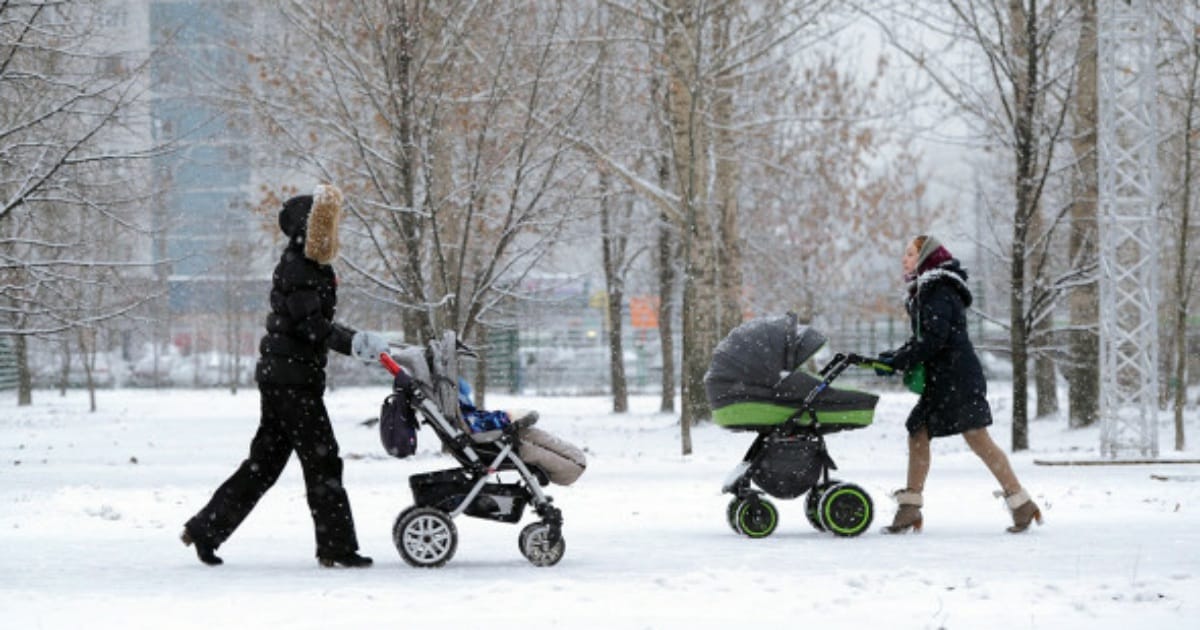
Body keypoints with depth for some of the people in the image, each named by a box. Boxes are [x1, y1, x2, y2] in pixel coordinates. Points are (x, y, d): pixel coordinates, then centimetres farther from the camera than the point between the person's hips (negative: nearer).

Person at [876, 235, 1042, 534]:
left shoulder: (939, 293, -12)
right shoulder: (925, 291, 19)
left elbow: (934, 339, -21)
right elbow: (922, 338, 20)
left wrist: (899, 361, -15)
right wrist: (895, 356, 5)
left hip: (959, 379, -10)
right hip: (940, 381, 10)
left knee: (978, 439, -10)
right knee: (918, 433, 7)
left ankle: (1022, 503, -7)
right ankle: (909, 509, 9)